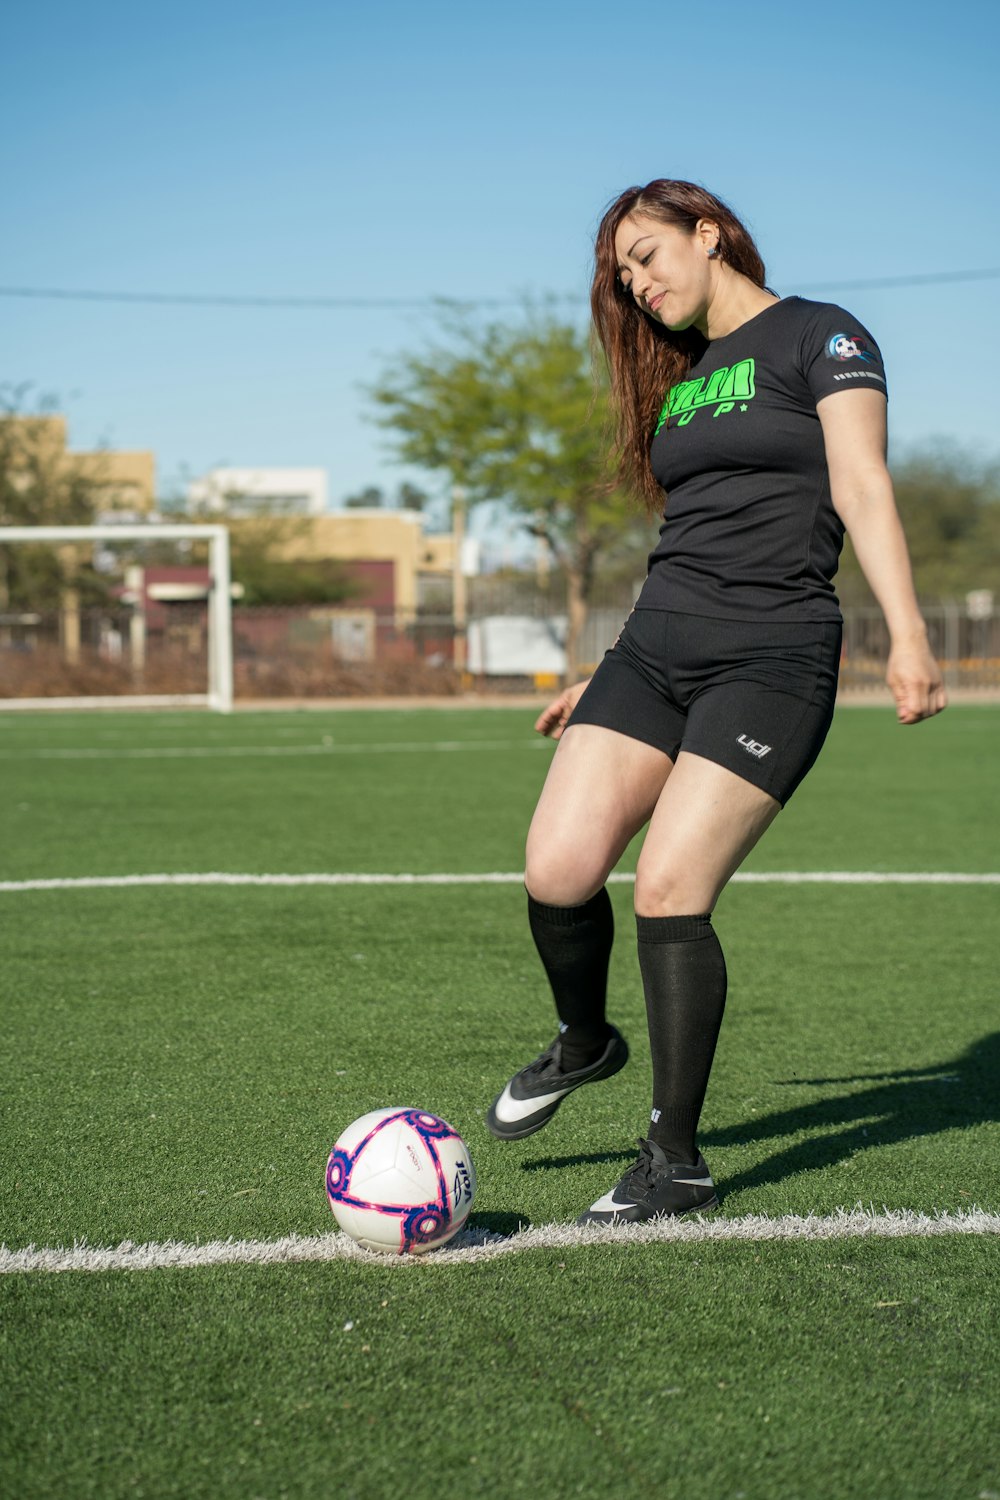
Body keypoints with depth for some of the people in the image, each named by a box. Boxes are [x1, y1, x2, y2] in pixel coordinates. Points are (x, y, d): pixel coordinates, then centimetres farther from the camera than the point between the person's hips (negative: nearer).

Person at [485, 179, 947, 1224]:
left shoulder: (818, 337, 1)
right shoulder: (678, 381, 22)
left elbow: (861, 487, -10)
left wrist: (907, 637, -21)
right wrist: (611, 680, 26)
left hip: (773, 659, -6)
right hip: (656, 646, 6)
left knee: (669, 891, -14)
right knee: (557, 871, -9)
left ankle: (676, 1161, 0)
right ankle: (584, 1042, 23)